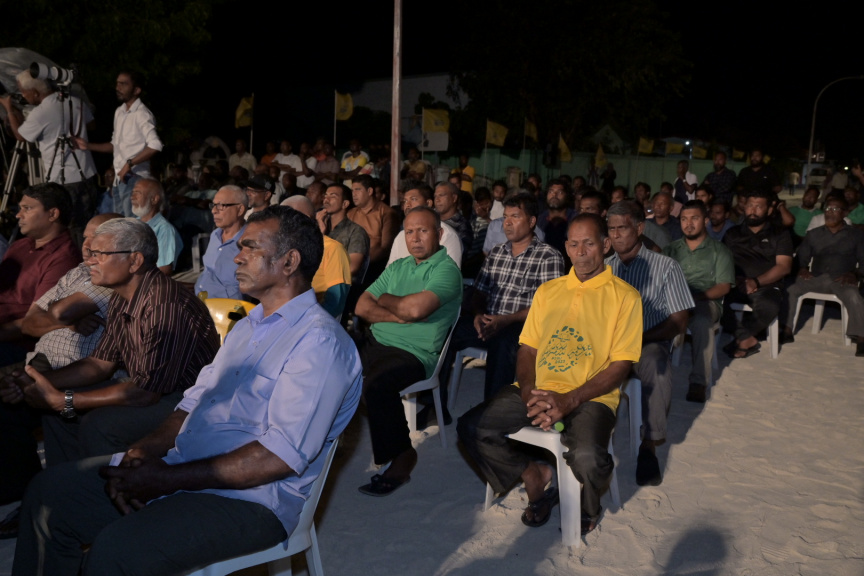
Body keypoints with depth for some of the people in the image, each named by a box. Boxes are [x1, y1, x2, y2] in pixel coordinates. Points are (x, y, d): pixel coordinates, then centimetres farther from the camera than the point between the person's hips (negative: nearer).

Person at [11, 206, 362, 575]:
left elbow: (282, 456, -23)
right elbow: (197, 399, 16)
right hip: (181, 468, 9)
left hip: (250, 499, -9)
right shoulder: (248, 326, 18)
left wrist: (168, 479, -18)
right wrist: (145, 451, -4)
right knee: (49, 490, 7)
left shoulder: (319, 341, -16)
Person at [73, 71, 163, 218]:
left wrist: (130, 163, -23)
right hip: (119, 179, 9)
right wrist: (88, 146, 13)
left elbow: (155, 145, -26)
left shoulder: (142, 113, -12)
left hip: (134, 178, -9)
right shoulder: (119, 112, 15)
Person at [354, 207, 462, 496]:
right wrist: (397, 315, -8)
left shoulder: (447, 270, -5)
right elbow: (362, 306, 10)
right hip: (374, 341, 7)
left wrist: (384, 299, -1)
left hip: (413, 353, -7)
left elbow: (416, 308, -21)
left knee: (376, 385, -33)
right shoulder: (397, 268, 17)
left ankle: (402, 457, -12)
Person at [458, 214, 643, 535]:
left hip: (590, 397, -4)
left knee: (587, 458, -33)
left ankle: (588, 506, 6)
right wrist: (528, 391, -8)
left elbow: (621, 365, -5)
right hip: (537, 391, 4)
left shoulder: (624, 296, 2)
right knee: (471, 428, -15)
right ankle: (534, 476, 8)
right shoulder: (548, 291, 18)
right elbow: (527, 348, 14)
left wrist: (569, 401, -16)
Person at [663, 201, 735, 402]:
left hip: (706, 302, -2)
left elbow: (724, 287, 3)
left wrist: (699, 296, -15)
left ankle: (699, 380, -31)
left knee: (702, 321, -39)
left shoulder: (719, 251, 15)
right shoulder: (672, 249, 23)